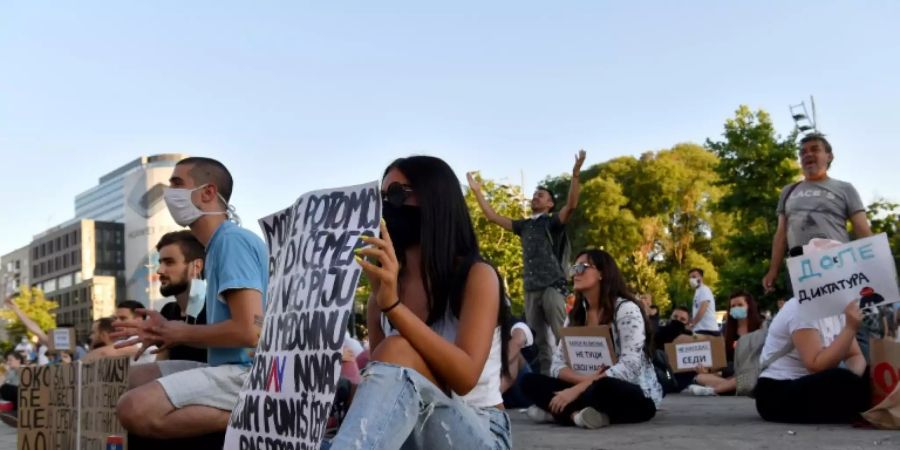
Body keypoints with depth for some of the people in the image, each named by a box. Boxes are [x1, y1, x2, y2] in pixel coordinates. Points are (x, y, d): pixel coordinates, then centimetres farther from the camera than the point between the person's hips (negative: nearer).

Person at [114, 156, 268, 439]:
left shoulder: (233, 240, -12)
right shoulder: (218, 245, 18)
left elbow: (248, 331, -22)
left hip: (248, 373, -11)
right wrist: (166, 332, 9)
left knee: (134, 409, -24)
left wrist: (182, 334, -6)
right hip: (232, 369, 11)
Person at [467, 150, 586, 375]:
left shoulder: (553, 222, 4)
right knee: (539, 340, 5)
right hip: (531, 288, 6)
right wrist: (477, 191, 19)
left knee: (561, 337, -20)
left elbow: (571, 205, -14)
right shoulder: (524, 225, 20)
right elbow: (492, 216, 23)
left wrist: (575, 174, -25)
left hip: (552, 286, -6)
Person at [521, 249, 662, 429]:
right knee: (531, 381, -11)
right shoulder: (575, 315, 7)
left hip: (637, 397, -6)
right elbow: (558, 365, 0)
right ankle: (578, 413, -27)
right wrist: (586, 379, -22)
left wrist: (576, 389, -27)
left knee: (602, 388, -40)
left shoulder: (626, 309, -13)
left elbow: (629, 368, -23)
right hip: (597, 391, 7)